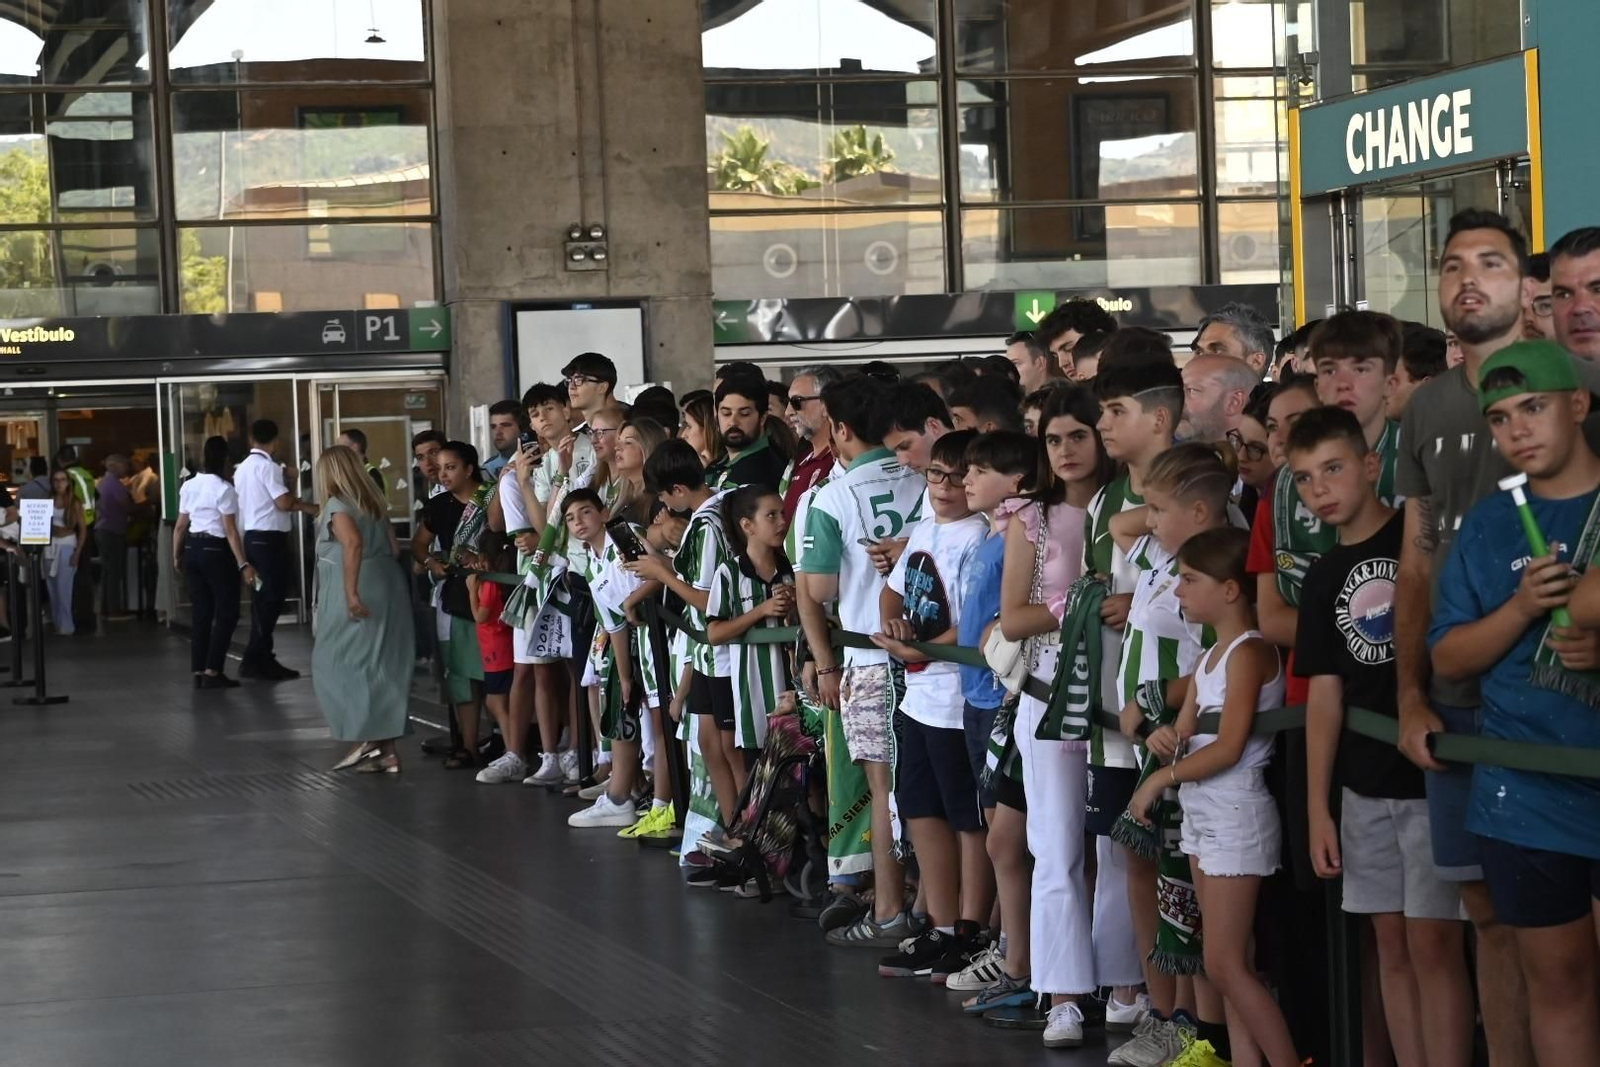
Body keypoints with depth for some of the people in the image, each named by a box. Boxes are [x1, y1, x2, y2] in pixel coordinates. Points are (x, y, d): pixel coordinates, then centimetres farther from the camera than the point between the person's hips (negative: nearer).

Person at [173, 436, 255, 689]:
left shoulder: (189, 486, 7)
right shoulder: (223, 489, -14)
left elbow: (180, 526, 12)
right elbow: (230, 531, -17)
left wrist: (176, 556, 25)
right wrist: (243, 564, -17)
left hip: (193, 549, 7)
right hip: (216, 551, -7)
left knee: (201, 611, 13)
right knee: (226, 613, 2)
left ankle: (199, 672, 12)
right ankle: (212, 672, -3)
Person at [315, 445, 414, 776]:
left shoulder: (337, 506, -8)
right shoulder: (375, 504, 14)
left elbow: (353, 542, -24)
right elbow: (394, 548, 10)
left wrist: (351, 592, -26)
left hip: (356, 597, -7)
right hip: (389, 590, 7)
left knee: (339, 665, 1)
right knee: (383, 668, 8)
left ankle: (367, 739, -7)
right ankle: (386, 749, 8)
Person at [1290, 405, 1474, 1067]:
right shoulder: (1323, 578, 11)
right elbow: (1325, 695, 11)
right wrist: (1318, 809, 8)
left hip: (1434, 774, -6)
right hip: (1364, 786, 6)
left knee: (1432, 939, -7)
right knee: (1391, 943, 8)